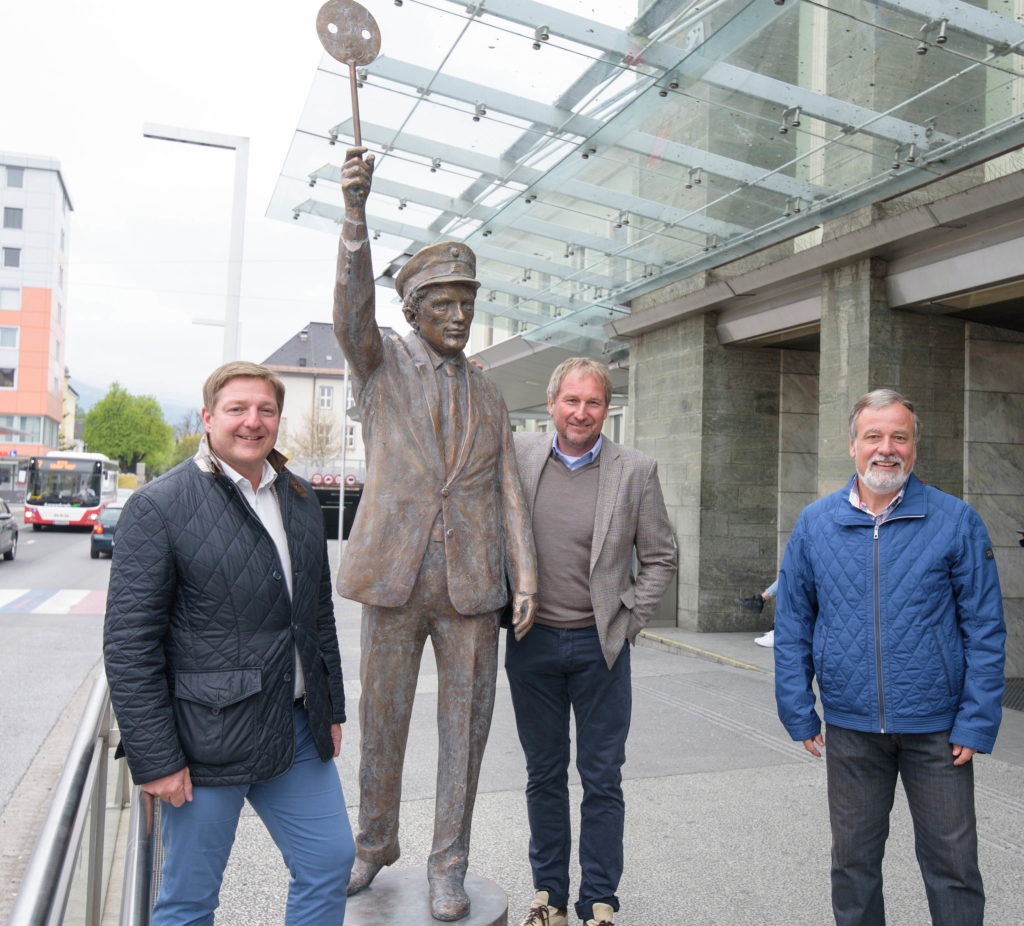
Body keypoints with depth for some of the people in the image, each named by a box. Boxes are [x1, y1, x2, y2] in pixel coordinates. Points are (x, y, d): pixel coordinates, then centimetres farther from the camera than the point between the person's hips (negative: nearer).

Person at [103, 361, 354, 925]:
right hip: (208, 740, -5)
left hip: (298, 730, 6)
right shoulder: (159, 507, -12)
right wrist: (155, 760, -14)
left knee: (330, 862, 15)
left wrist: (332, 709, 15)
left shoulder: (300, 501, 8)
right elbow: (129, 643, -13)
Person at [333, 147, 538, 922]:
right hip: (395, 577, -2)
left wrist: (526, 578, -4)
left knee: (466, 727, 8)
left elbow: (507, 492, 7)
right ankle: (375, 844, 35)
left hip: (473, 583, 2)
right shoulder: (380, 364, 3)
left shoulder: (489, 397, 12)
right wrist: (356, 210, -33)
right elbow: (352, 310, -19)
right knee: (382, 720, 12)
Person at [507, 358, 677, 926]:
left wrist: (628, 619, -2)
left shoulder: (636, 470, -4)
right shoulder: (518, 456, -1)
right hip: (532, 643, 2)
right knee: (544, 776, 14)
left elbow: (660, 557, 3)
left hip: (600, 645, -1)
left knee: (602, 780, 7)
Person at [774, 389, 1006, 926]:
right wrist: (799, 714, 1)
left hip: (937, 728, -1)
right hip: (850, 726, 2)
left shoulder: (956, 521, -4)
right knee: (853, 860, 15)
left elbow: (984, 630, -3)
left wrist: (977, 723, -8)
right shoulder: (815, 524, 0)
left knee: (952, 862, 10)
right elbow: (792, 626, 4)